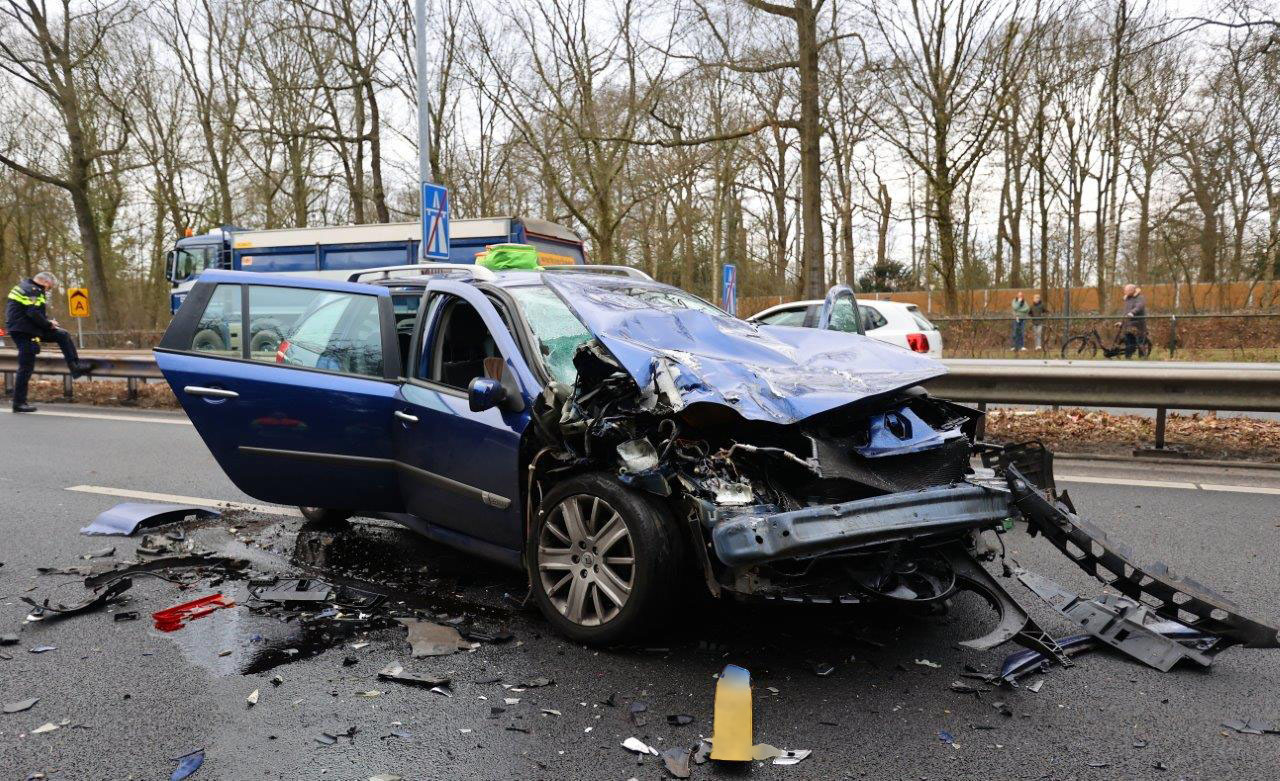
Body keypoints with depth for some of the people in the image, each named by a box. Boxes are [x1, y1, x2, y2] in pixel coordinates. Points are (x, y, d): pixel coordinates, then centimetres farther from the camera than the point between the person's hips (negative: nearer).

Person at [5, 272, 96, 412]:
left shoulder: (25, 286, 17)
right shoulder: (33, 290, -15)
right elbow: (33, 314, -23)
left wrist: (47, 321, 9)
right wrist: (48, 324, -9)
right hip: (23, 331, -10)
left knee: (63, 335, 11)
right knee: (26, 367, -5)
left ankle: (75, 366, 9)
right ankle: (19, 403, 1)